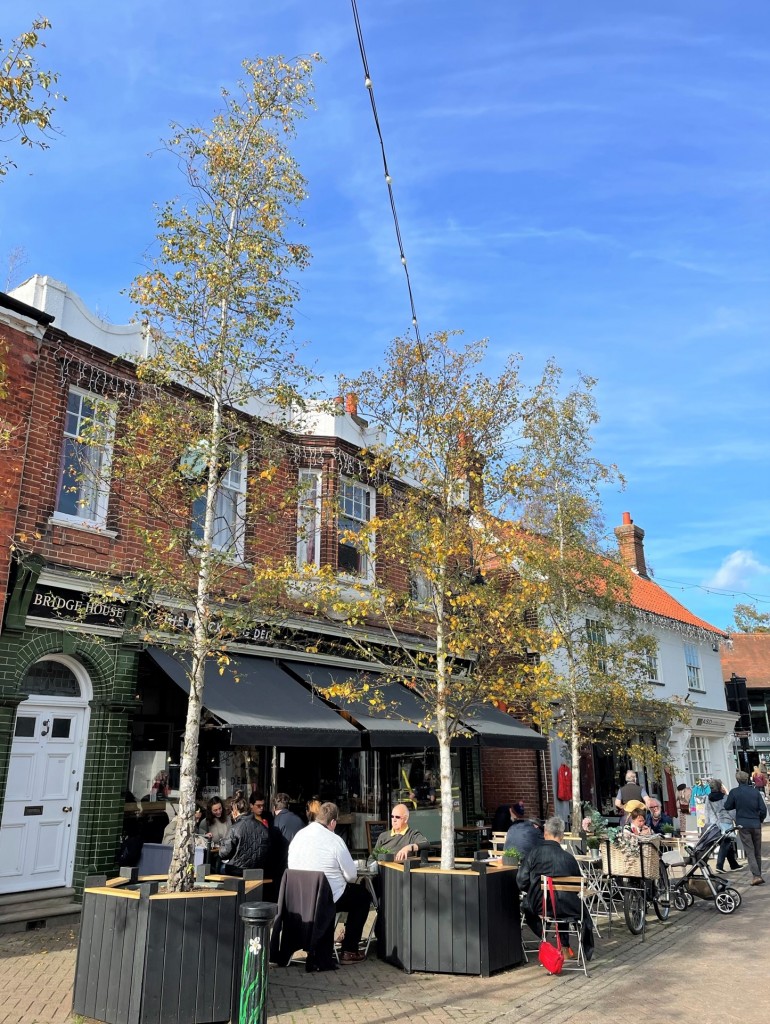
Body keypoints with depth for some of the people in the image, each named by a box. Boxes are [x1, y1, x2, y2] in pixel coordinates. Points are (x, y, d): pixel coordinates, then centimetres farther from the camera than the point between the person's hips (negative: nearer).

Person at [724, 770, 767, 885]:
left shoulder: (734, 792, -7)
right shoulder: (755, 791, -1)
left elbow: (727, 806, 0)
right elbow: (763, 809, -2)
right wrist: (760, 820, 15)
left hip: (743, 825, -2)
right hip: (756, 825, 3)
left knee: (750, 851, -2)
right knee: (758, 851, 15)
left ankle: (757, 876, -13)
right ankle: (758, 874, 20)